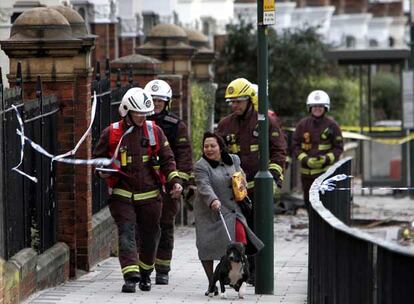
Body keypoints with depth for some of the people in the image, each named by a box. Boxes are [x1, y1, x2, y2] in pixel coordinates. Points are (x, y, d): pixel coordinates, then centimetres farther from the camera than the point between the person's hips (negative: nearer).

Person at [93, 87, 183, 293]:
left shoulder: (154, 132, 6)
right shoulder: (111, 133, 1)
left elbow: (167, 159, 10)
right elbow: (98, 158, 12)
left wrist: (174, 181, -2)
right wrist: (103, 171, -9)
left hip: (150, 195, 2)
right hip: (122, 193, -2)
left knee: (149, 236, 10)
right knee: (126, 233, -14)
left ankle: (145, 274, 30)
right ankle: (130, 275, -22)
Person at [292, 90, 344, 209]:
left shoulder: (332, 125, 0)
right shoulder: (302, 125, 5)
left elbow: (339, 147, 2)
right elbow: (295, 146, 4)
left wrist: (326, 159, -15)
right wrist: (306, 160, -12)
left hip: (326, 171, -3)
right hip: (307, 172, 3)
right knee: (309, 203, 10)